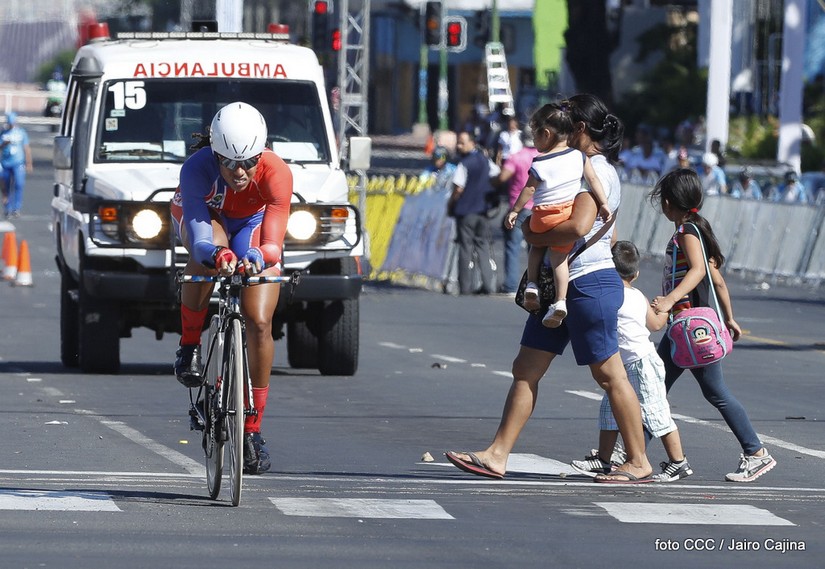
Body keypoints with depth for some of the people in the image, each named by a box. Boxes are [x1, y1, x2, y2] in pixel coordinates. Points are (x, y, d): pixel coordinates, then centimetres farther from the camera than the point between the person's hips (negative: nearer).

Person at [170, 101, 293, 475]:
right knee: (208, 253, -39)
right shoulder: (196, 169, -38)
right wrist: (216, 253, -70)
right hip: (203, 215, -1)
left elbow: (273, 243, -45)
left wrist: (258, 258, -67)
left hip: (253, 223, 1)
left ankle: (253, 430, 0)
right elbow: (199, 238, -48)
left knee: (259, 323, -12)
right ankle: (189, 346, -17)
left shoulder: (276, 174, -37)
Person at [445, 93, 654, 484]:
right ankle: (497, 455, 4)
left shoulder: (595, 169, -13)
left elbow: (578, 226, -27)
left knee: (609, 375, -3)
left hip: (589, 285, -10)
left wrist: (534, 237, -12)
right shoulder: (593, 168, 17)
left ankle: (639, 463, 5)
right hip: (563, 285, 10)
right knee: (526, 368, 5)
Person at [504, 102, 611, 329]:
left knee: (537, 246, 25)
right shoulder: (579, 157, 0)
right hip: (569, 212, 2)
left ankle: (532, 285, 13)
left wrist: (514, 211, 5)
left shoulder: (539, 165, -10)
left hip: (542, 217, -2)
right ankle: (560, 301, -5)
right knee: (559, 254, 6)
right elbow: (593, 180, 3)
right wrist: (603, 204, 10)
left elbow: (528, 190, -5)